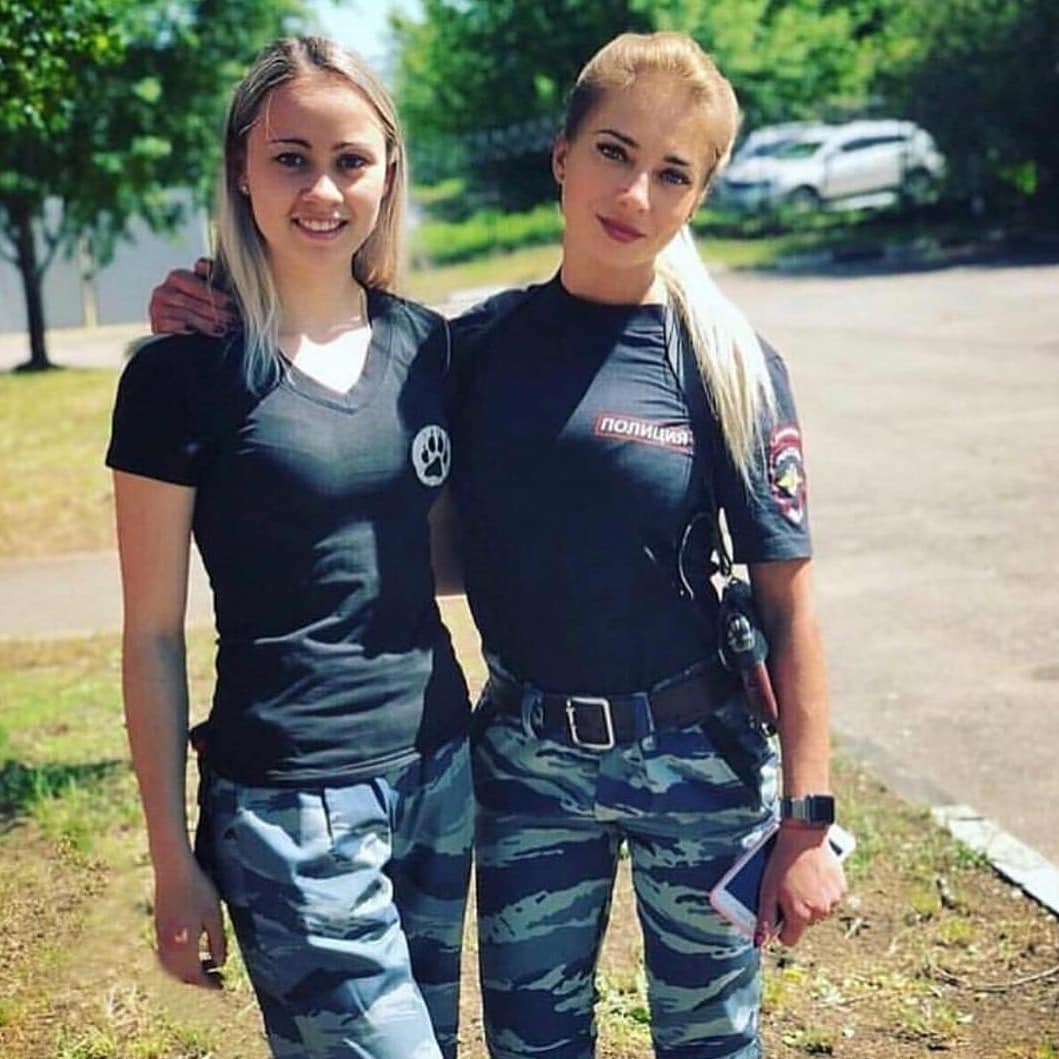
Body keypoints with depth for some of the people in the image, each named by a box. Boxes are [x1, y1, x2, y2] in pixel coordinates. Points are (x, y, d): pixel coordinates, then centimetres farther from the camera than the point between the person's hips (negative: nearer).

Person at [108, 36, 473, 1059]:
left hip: (439, 769, 6)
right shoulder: (185, 372, -11)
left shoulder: (427, 346, 3)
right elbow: (152, 636, -7)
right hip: (290, 802, -5)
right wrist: (172, 856, -5)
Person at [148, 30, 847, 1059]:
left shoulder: (732, 368, -11)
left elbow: (786, 602, -9)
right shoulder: (480, 342, -3)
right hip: (526, 755, 2)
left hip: (696, 757, -2)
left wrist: (806, 822, -9)